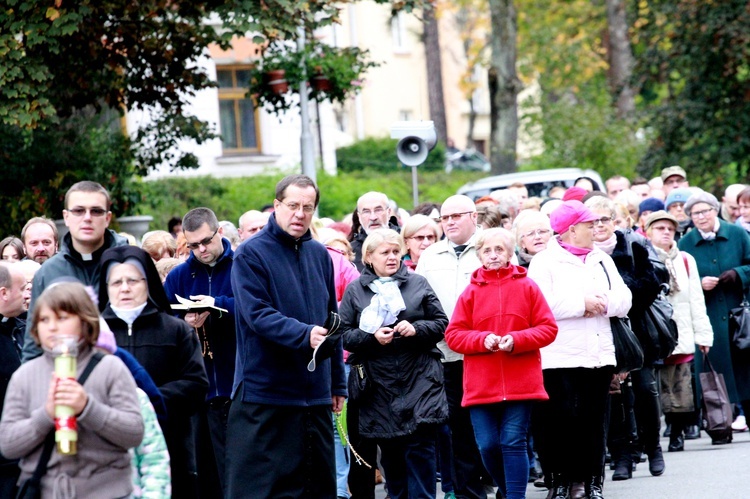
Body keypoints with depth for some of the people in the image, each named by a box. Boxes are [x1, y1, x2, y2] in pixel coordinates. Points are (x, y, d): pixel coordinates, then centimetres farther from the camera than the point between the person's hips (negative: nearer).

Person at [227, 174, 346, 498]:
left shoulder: (319, 255, 13)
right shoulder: (251, 254, -7)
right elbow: (258, 315, -19)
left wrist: (338, 383, 17)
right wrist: (305, 335, -32)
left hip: (315, 395, 6)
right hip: (264, 395, -6)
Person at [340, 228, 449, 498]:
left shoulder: (418, 284, 8)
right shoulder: (355, 290, 6)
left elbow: (441, 323, 6)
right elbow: (345, 335, 3)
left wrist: (416, 329, -12)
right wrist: (372, 337, -14)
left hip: (419, 382, -1)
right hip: (379, 384, 1)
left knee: (420, 449, -6)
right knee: (390, 453, 6)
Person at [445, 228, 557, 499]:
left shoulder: (527, 287, 3)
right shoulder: (471, 291, 5)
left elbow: (548, 328, 1)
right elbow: (453, 335, 3)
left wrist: (517, 339, -14)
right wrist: (483, 340, -13)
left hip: (520, 382, -2)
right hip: (481, 384, 2)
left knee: (514, 444, -5)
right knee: (487, 446, 1)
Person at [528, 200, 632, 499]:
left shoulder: (602, 260, 17)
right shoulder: (545, 262, -1)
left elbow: (623, 300, 10)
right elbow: (541, 304, -15)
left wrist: (602, 303, -10)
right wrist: (582, 304, -12)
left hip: (599, 356, 5)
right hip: (560, 359, -5)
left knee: (595, 421, 6)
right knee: (562, 420, -6)